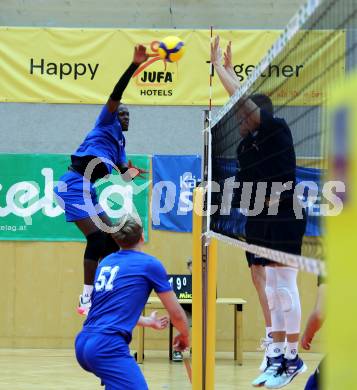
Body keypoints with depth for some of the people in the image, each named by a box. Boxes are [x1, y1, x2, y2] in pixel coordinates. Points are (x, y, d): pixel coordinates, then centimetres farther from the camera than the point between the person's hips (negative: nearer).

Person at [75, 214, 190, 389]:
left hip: (82, 344, 8)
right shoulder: (150, 264, 3)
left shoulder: (105, 262, 21)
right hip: (108, 347, -8)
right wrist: (184, 336, 31)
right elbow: (176, 314, 10)